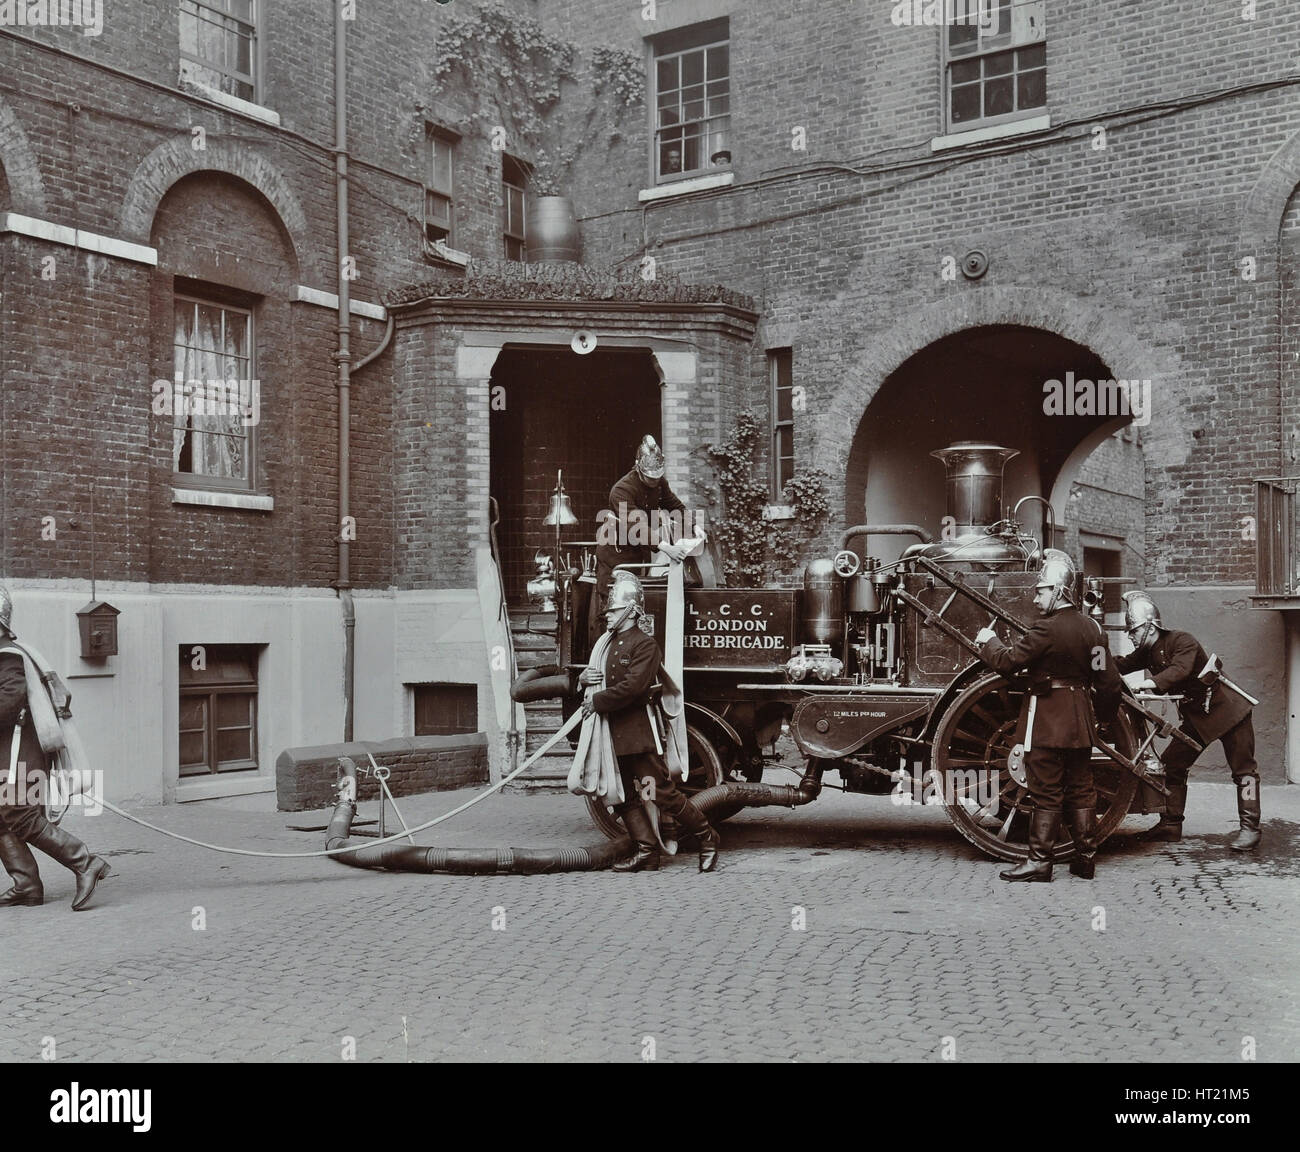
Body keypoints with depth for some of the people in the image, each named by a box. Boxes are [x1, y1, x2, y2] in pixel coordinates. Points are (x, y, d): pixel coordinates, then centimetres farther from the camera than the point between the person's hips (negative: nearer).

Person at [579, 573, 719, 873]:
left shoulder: (645, 643, -9)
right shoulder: (608, 644, 16)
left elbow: (632, 687, -20)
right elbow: (598, 678, 24)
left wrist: (596, 702, -14)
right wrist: (585, 677, 0)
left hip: (639, 730, -8)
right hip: (614, 734, 8)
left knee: (662, 791, -6)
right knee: (623, 796, 7)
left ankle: (706, 837, 8)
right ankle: (647, 852, 12)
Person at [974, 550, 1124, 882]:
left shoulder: (1047, 629, -17)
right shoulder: (1091, 628, 6)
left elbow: (1008, 661, -15)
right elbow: (1109, 680, 10)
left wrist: (988, 641, 4)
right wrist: (1107, 713, 23)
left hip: (1047, 720, -7)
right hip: (1080, 718, 7)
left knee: (1046, 793, -3)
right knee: (1080, 789, 13)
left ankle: (1039, 861, 2)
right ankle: (1086, 858, 19)